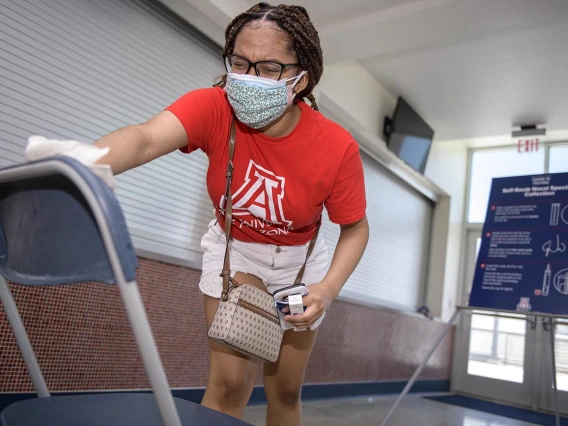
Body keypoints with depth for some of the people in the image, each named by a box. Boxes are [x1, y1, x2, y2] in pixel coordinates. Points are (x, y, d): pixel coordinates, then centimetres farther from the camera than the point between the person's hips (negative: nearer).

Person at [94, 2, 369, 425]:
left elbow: (355, 227, -12)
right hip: (234, 248, -1)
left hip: (298, 259, 1)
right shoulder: (213, 109, -27)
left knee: (286, 391, 12)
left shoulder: (337, 147, -26)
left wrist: (328, 288, -29)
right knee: (230, 383, -10)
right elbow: (146, 137, -47)